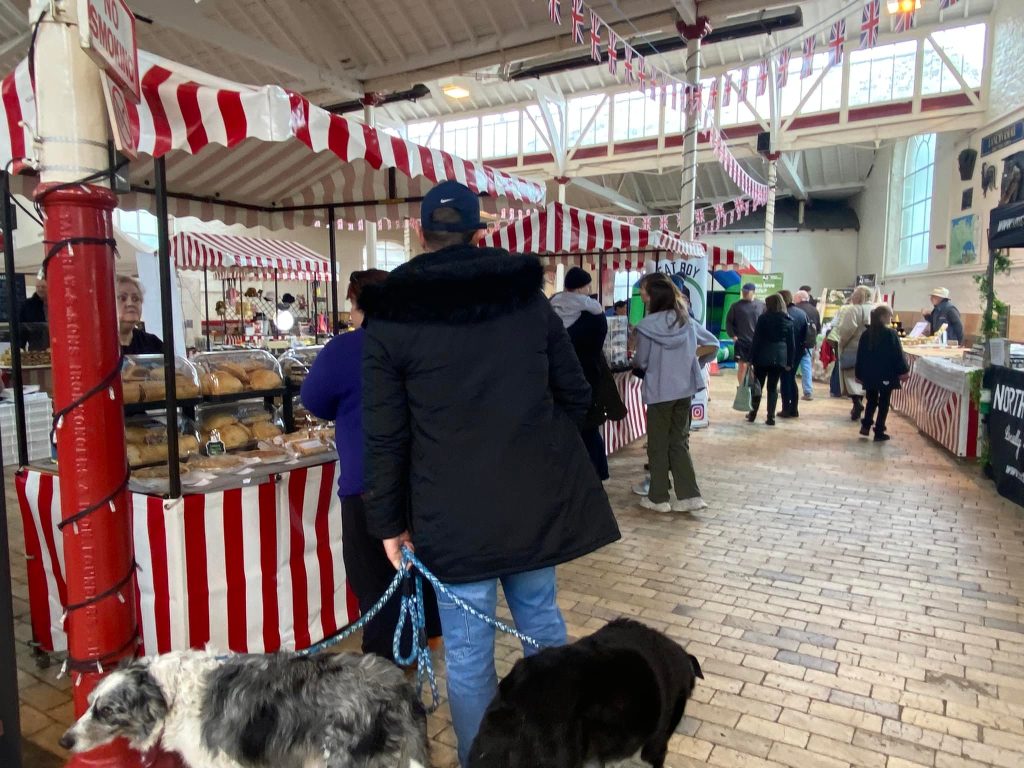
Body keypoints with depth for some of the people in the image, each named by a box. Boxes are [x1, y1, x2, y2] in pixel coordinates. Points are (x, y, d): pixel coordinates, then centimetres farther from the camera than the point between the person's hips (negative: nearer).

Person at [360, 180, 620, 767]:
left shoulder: (391, 319, -5)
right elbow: (576, 395, 7)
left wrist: (389, 521, 4)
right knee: (542, 622, 21)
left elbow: (386, 437, -6)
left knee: (469, 652, 10)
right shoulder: (529, 297, 3)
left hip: (453, 512, -3)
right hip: (535, 497, 4)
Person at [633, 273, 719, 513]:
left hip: (659, 392, -5)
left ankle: (658, 497, 15)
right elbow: (714, 344, 13)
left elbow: (642, 362, -5)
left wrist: (632, 361, 16)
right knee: (679, 442, 14)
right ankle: (689, 495, 11)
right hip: (685, 389, 5)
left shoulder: (647, 325, -14)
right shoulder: (687, 320, 3)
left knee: (658, 445, 7)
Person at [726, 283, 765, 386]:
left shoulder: (761, 305, 1)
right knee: (742, 365, 1)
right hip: (741, 341, -1)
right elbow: (729, 321, 4)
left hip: (757, 341, 1)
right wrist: (733, 336, -5)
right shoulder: (736, 306, 0)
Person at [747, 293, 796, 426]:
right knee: (773, 387, 7)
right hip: (779, 357, 2)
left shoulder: (763, 318, -5)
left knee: (758, 385, 9)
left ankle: (753, 414, 14)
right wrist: (790, 361, 8)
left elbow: (756, 339, -8)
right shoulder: (788, 321, 5)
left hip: (763, 356, -2)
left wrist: (752, 357, -5)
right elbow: (792, 343, 5)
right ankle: (771, 417, 3)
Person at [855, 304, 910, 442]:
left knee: (872, 400, 20)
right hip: (886, 375, -4)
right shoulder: (891, 334, -11)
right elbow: (898, 354, -10)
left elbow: (860, 355, 7)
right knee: (884, 402, 3)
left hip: (869, 375, 5)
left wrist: (860, 374, 14)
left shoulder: (866, 334, 4)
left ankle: (866, 426, 13)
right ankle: (879, 432, 4)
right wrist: (903, 371, -1)